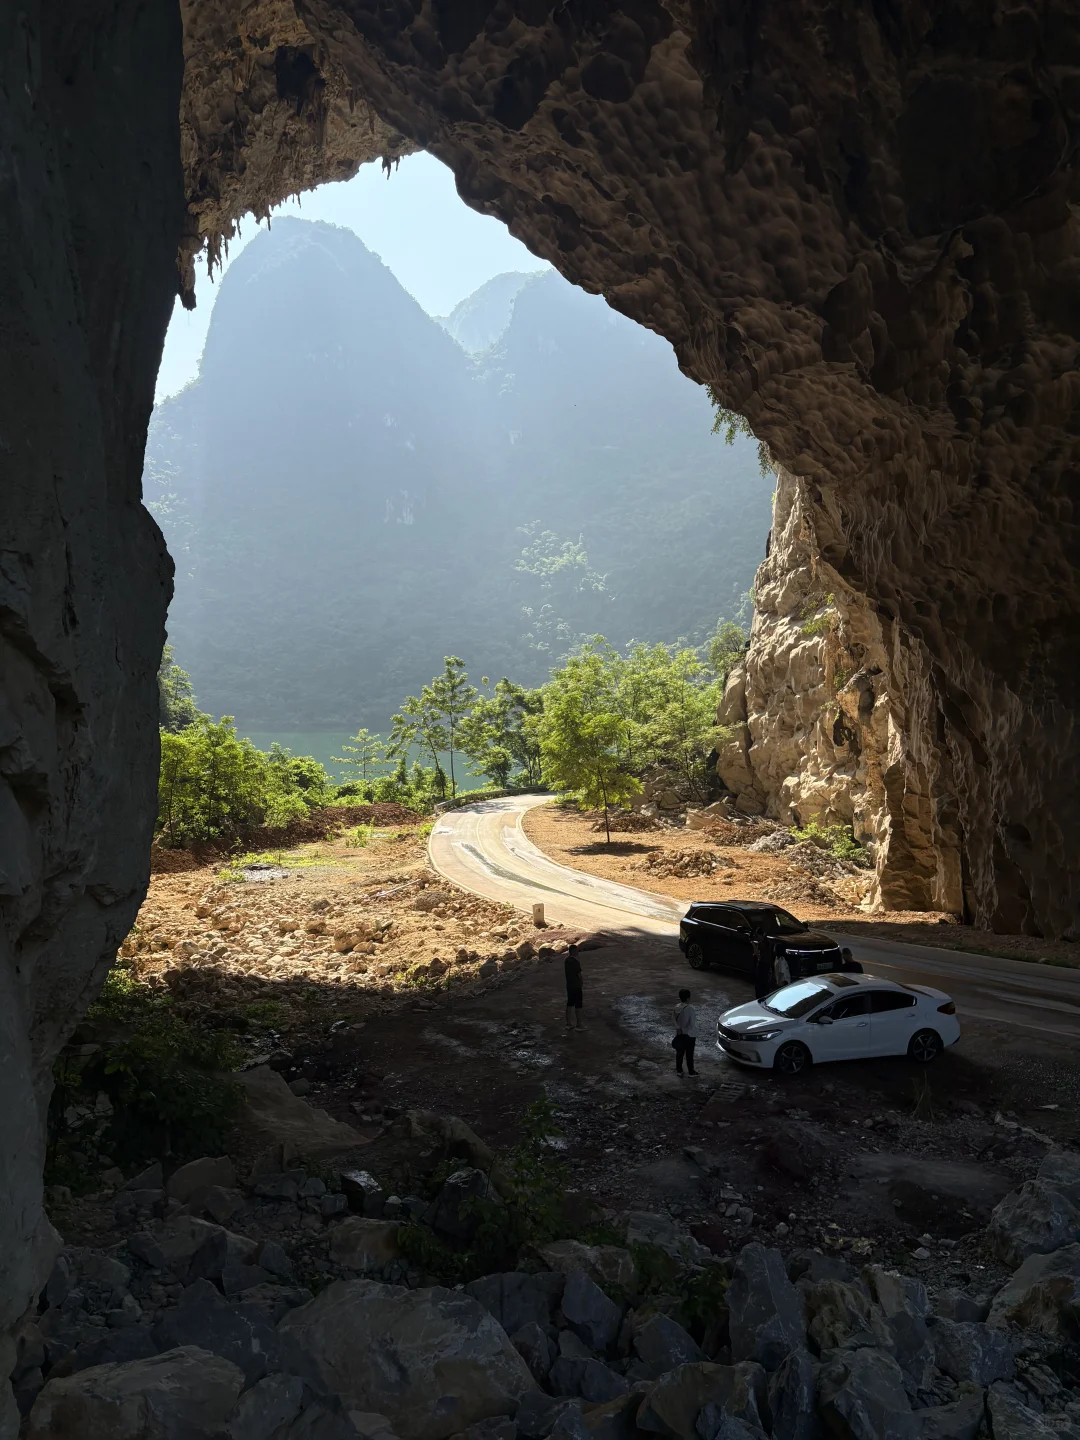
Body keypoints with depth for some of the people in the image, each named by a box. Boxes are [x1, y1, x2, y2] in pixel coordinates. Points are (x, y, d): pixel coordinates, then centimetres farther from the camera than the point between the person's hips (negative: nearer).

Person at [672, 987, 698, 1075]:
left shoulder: (677, 1007, -4)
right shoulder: (690, 1009, -23)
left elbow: (676, 1020, -1)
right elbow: (693, 1023, -20)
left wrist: (678, 1029, -3)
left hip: (679, 1034, 5)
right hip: (690, 1035, -5)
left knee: (679, 1052, 16)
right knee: (689, 1054, 7)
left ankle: (679, 1070, 24)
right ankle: (691, 1071, 18)